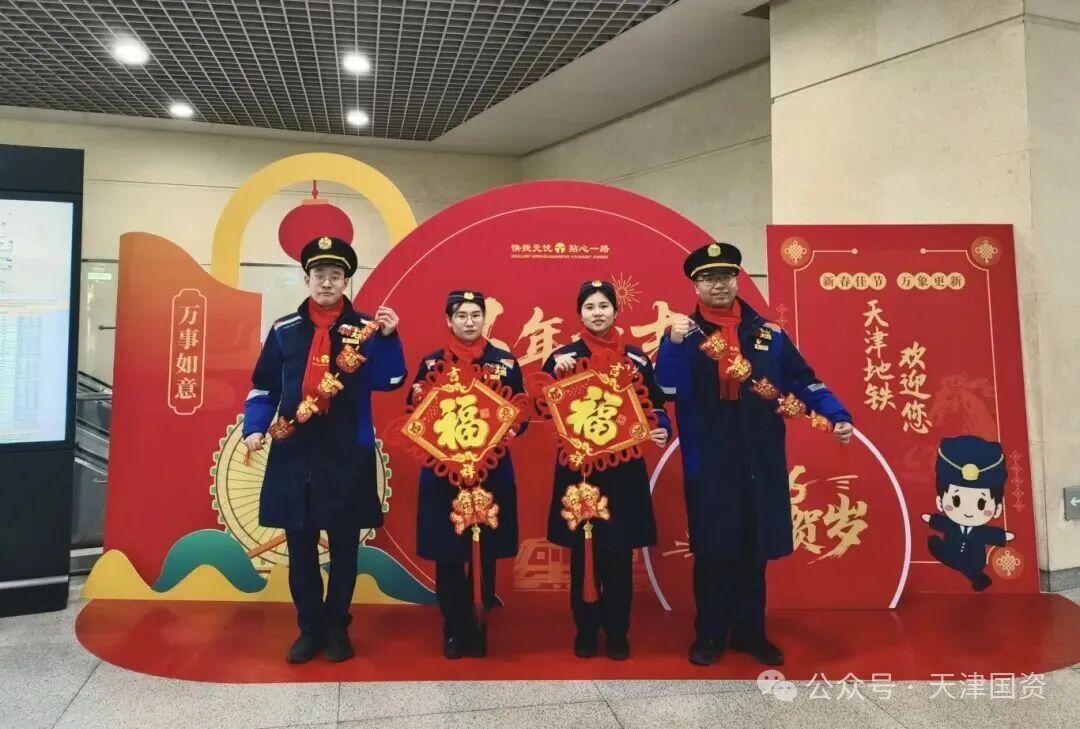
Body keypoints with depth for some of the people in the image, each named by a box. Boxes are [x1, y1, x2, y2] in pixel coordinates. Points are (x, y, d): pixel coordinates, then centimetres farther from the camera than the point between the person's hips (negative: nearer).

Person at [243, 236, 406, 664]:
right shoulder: (284, 330, 7)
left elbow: (389, 381, -11)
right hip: (294, 455, 2)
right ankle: (310, 629, 28)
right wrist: (255, 428, -4)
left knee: (343, 547, 10)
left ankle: (337, 629, 27)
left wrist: (388, 338, -24)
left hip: (347, 456, -2)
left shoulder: (364, 329, 1)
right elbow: (264, 387, 10)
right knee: (300, 549, 11)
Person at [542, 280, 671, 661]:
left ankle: (618, 634, 21)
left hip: (624, 469, 1)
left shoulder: (637, 358, 5)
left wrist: (661, 428, -11)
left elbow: (655, 404, 9)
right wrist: (556, 372, -20)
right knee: (583, 553, 7)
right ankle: (585, 631, 23)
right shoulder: (563, 356, 1)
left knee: (619, 552, 5)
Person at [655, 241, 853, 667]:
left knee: (755, 551, 12)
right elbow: (667, 389, -11)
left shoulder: (768, 334, 9)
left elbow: (803, 381, 9)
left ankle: (750, 633, 28)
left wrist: (838, 416, -3)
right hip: (709, 464, -2)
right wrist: (674, 343, -23)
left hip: (762, 463, 3)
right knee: (713, 552, 6)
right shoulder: (685, 334, 2)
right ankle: (711, 635, 22)